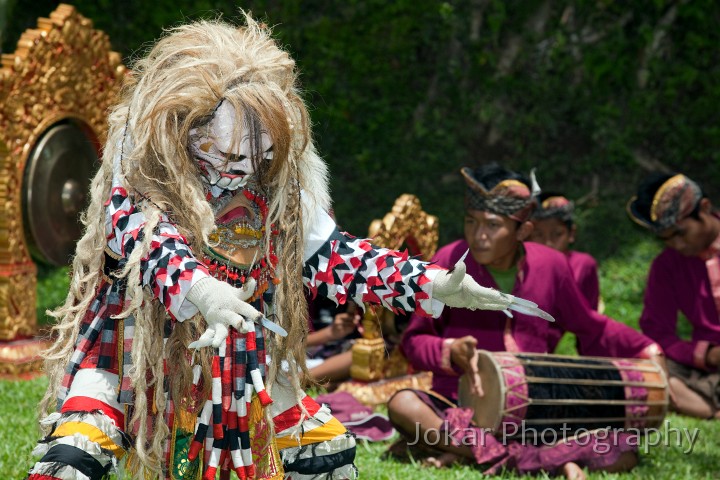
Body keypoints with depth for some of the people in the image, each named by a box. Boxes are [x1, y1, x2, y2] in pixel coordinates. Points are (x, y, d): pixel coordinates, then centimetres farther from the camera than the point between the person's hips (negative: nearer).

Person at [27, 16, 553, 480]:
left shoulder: (277, 181, -4)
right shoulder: (140, 166, -17)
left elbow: (328, 256, -1)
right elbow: (142, 238, -34)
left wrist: (432, 285, -11)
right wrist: (196, 290, -54)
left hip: (241, 363, 5)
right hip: (137, 350, -4)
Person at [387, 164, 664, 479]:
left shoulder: (551, 265, 1)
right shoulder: (450, 261, -5)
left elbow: (590, 328, 19)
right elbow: (415, 339, 0)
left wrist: (645, 349, 10)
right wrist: (450, 351, -20)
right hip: (461, 406, -2)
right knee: (402, 405, -36)